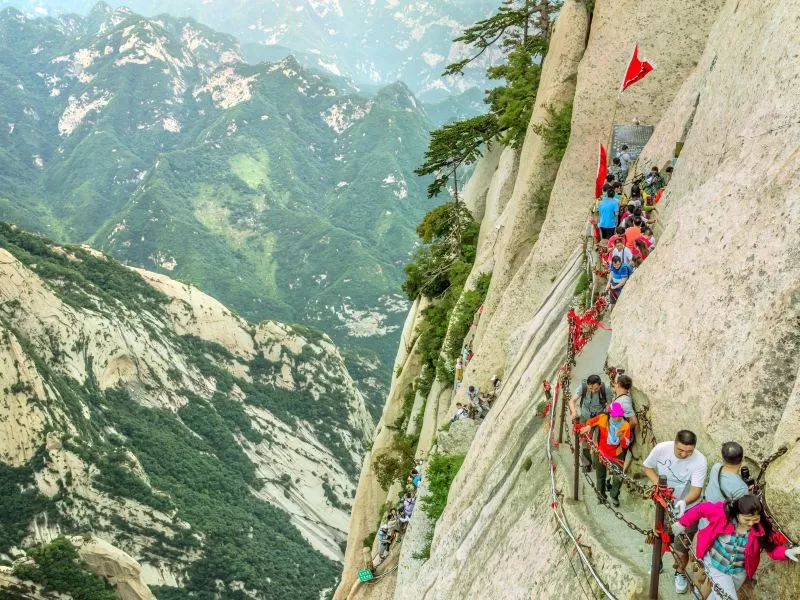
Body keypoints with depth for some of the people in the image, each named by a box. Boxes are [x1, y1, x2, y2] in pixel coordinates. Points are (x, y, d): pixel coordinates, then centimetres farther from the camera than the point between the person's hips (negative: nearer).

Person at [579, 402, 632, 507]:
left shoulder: (625, 425, -19)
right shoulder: (603, 418, -20)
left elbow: (626, 445, -20)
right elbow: (590, 421, 2)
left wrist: (621, 437, -39)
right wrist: (588, 426, -20)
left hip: (617, 455, -1)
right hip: (602, 453, 1)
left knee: (618, 478, -7)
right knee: (601, 477, 17)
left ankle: (614, 496, 23)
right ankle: (601, 495, 44)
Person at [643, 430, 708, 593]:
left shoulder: (700, 461, -30)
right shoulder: (661, 448, -23)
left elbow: (696, 489, -34)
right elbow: (647, 467, -6)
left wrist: (684, 502, -53)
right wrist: (659, 484, -21)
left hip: (687, 508, -3)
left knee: (681, 547, 5)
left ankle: (680, 573, 36)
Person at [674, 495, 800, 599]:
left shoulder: (761, 528, -20)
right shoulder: (722, 514, -28)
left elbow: (772, 547, -15)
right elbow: (701, 509, -14)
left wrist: (786, 552, -37)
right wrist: (683, 523, -5)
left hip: (738, 572, 3)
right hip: (715, 565, -3)